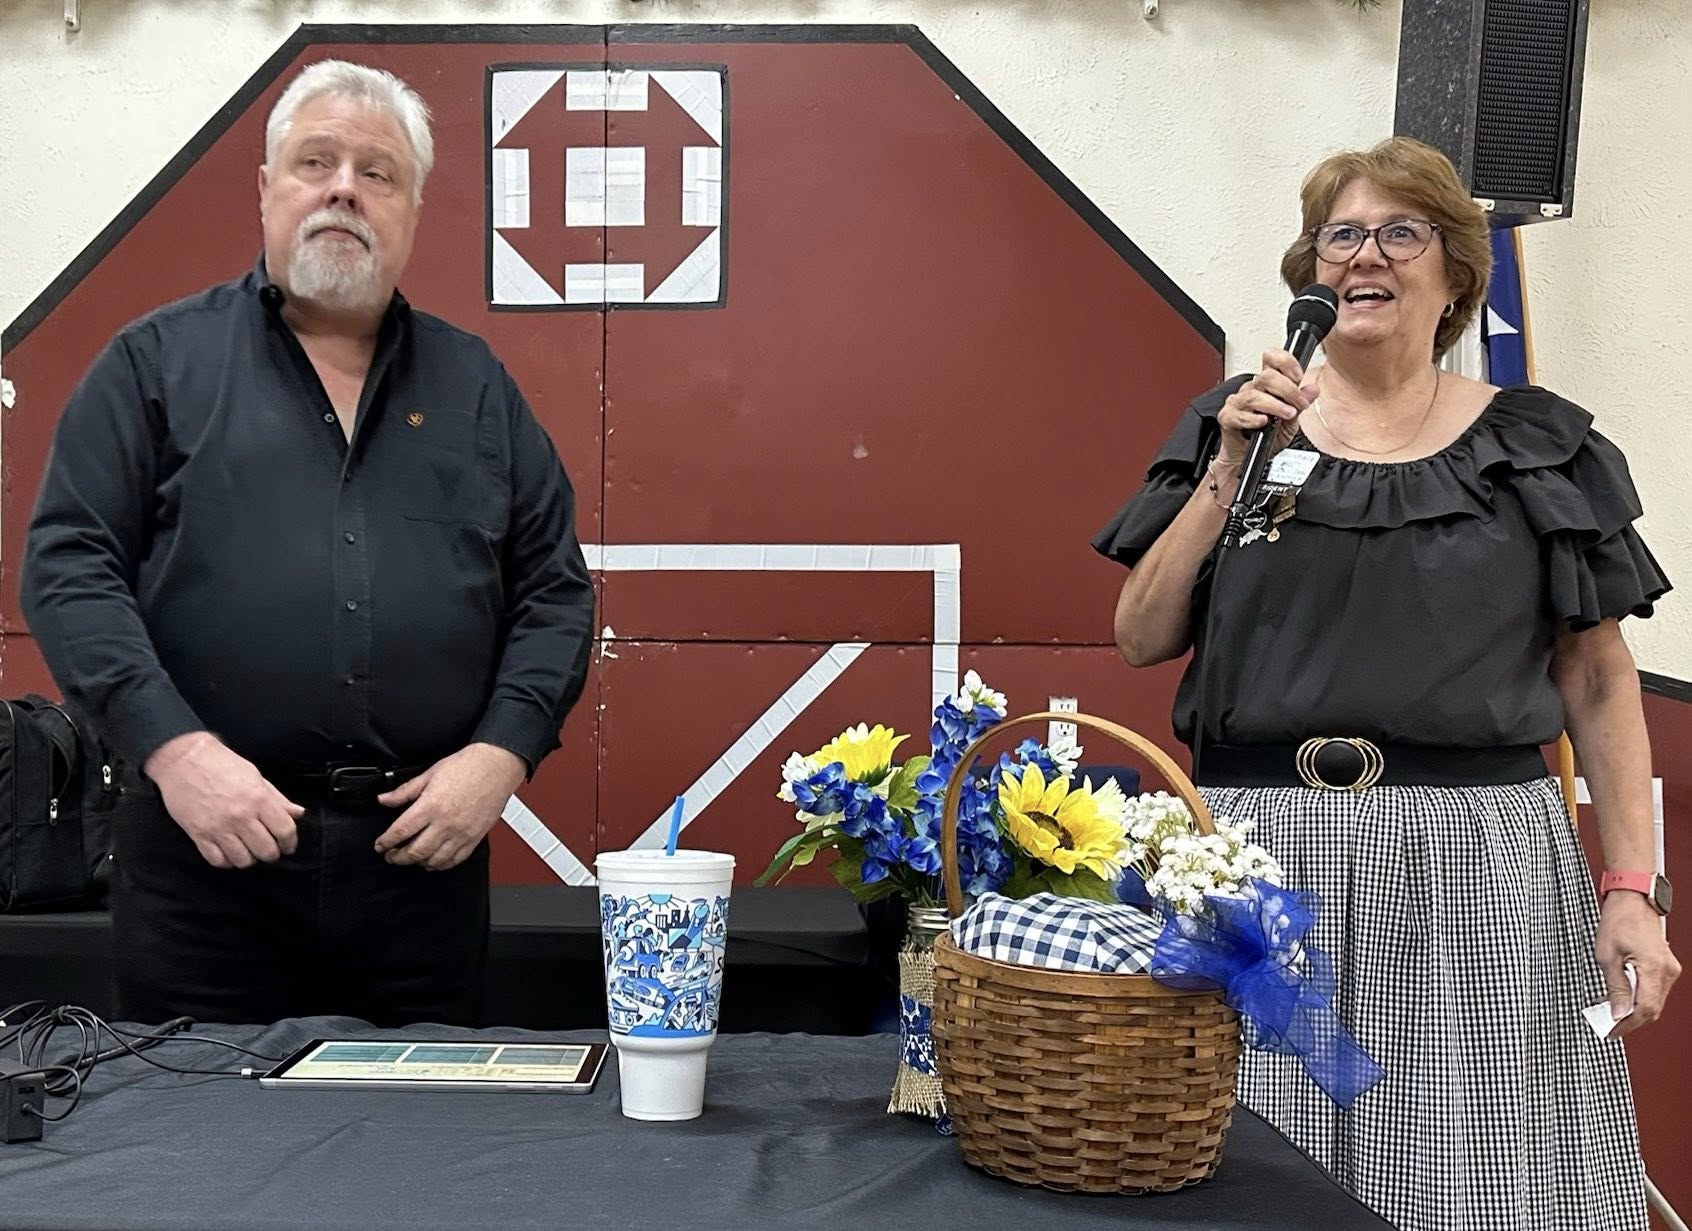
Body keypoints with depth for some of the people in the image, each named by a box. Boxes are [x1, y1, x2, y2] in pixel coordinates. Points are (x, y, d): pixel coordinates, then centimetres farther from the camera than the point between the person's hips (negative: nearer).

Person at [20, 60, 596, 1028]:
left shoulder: (477, 385, 12)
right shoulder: (159, 363, 5)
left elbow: (555, 591, 11)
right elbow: (70, 564, -1)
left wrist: (503, 751, -4)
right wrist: (172, 746, -14)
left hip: (425, 852, 2)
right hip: (205, 849, -2)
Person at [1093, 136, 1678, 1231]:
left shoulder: (1540, 446, 7)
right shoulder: (1237, 424, 8)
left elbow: (1599, 682, 6)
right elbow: (1143, 638, 3)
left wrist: (1635, 888, -2)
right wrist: (1230, 473, -7)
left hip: (1477, 854, 0)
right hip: (1259, 851, 1)